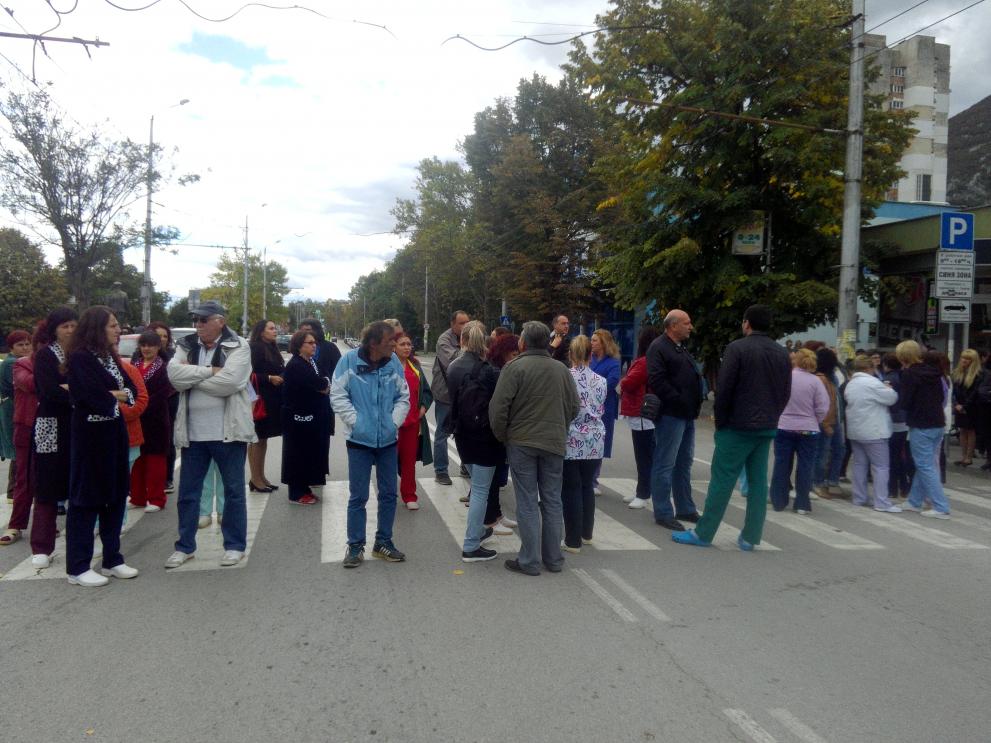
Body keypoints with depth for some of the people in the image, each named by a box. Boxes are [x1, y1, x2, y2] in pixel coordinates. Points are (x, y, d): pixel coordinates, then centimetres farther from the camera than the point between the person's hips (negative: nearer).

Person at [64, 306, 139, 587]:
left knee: (116, 495, 10)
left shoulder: (110, 356, 13)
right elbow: (96, 398, -21)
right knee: (86, 499, 0)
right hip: (90, 436, -8)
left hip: (114, 434, 8)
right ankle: (78, 567, 10)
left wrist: (116, 394, -12)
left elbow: (132, 390, 5)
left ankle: (112, 560, 20)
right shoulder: (80, 357, -12)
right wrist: (119, 396, -4)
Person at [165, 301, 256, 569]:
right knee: (187, 492, 12)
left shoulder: (238, 346, -7)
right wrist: (209, 371, -17)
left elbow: (228, 382, -21)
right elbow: (174, 375, -9)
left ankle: (235, 545, 20)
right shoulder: (186, 346, 8)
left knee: (233, 490, 7)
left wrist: (191, 376, -10)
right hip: (192, 432, 5)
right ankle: (185, 546, 26)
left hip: (227, 431, -4)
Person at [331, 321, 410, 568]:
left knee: (389, 493, 12)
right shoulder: (349, 360, -12)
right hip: (360, 439, -4)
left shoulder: (394, 362, -3)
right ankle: (355, 546, 19)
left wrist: (395, 421, -5)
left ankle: (383, 542, 27)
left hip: (388, 439, 4)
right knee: (358, 496, 4)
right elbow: (338, 395, -8)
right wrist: (355, 421, -12)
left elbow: (403, 396, 6)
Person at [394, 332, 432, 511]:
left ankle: (409, 495, 21)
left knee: (410, 459, 11)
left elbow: (427, 390, 18)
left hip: (413, 420, 5)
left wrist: (424, 407, 3)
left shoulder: (415, 366, 12)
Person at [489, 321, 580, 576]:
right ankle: (554, 558, 20)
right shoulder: (562, 370, 5)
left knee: (527, 503, 2)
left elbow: (498, 407, -14)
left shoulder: (515, 368, -10)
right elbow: (574, 407, 9)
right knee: (552, 501, 12)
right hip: (555, 443, 4)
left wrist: (502, 435, 1)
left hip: (521, 442, -4)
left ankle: (530, 561, 7)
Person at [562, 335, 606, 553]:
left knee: (571, 490, 2)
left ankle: (573, 541, 5)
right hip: (595, 441, 4)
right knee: (587, 486, 18)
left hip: (571, 441, -4)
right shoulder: (601, 381, 1)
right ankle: (586, 533, 29)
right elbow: (601, 410, 11)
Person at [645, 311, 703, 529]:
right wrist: (679, 401, -20)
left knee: (684, 464, 16)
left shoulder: (681, 348, 20)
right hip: (671, 415, -10)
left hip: (687, 415, 10)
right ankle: (663, 513, 2)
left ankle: (685, 509, 26)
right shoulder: (659, 348, -10)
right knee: (665, 465, -4)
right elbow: (657, 381, -20)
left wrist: (695, 403, 9)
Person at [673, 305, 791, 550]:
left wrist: (720, 421, -2)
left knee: (722, 480, -2)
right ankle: (750, 537, 12)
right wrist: (771, 417, 15)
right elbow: (785, 393, 11)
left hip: (738, 426, -6)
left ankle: (703, 533, 3)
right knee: (758, 482, 9)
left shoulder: (737, 348, -10)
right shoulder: (782, 353, 9)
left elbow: (723, 389, -13)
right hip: (767, 428, 6)